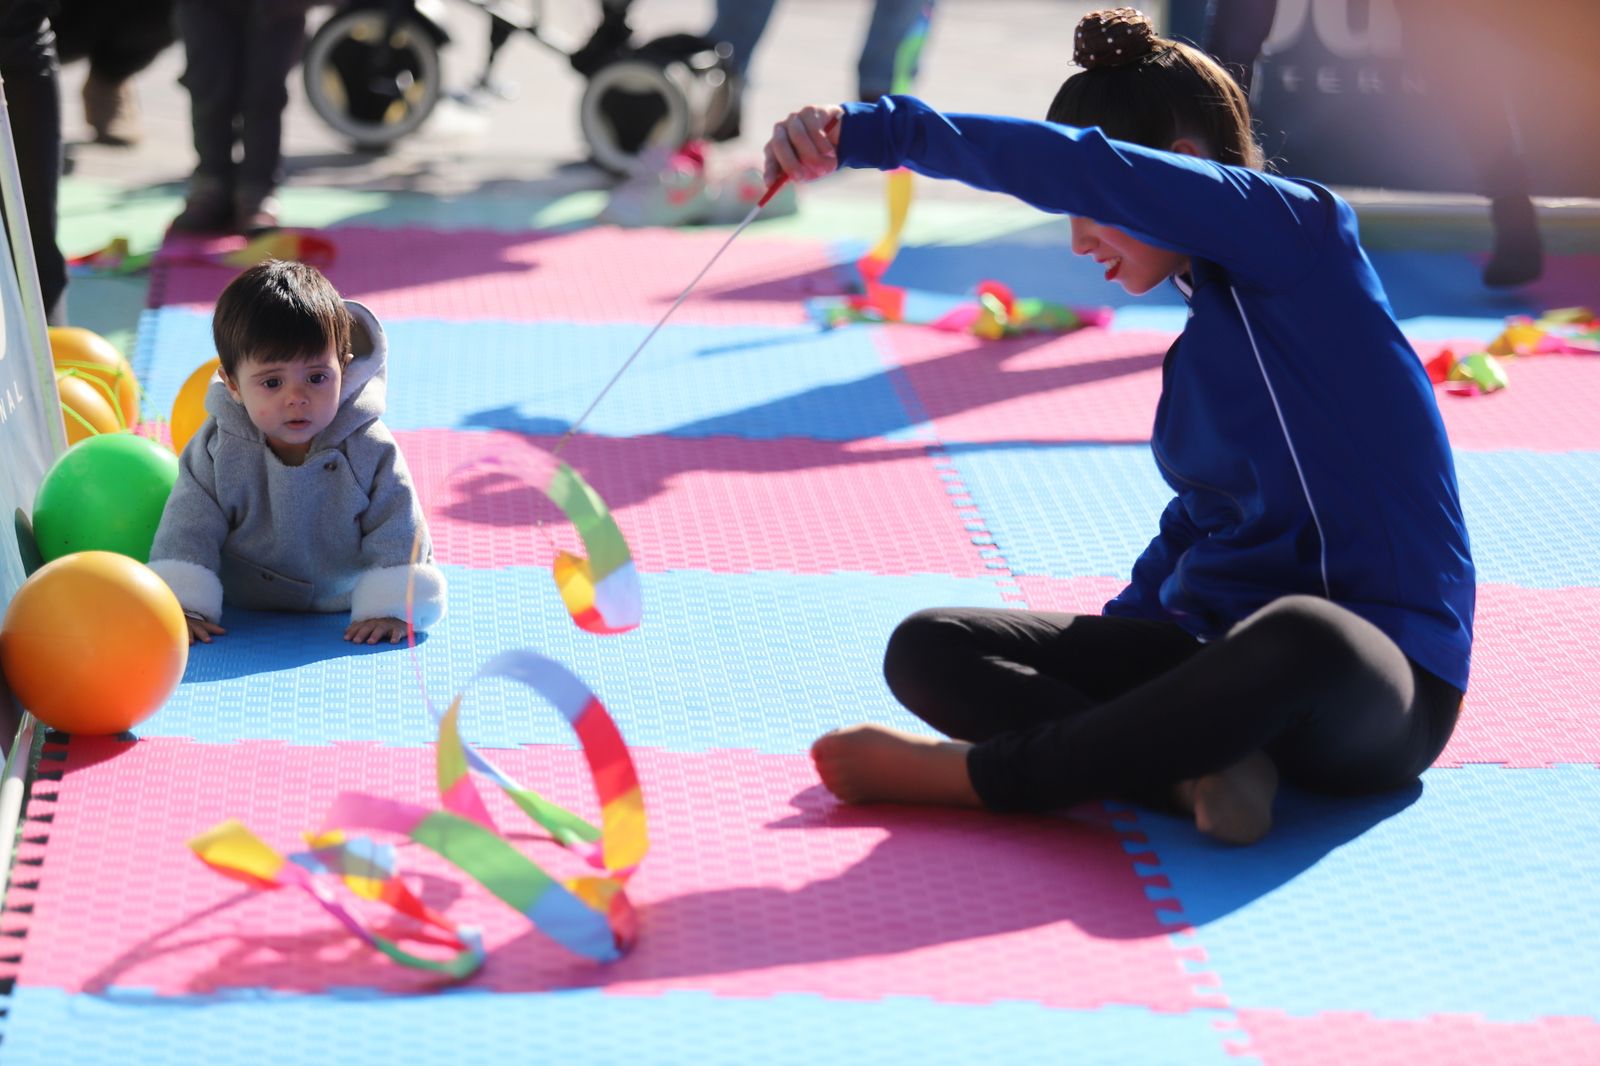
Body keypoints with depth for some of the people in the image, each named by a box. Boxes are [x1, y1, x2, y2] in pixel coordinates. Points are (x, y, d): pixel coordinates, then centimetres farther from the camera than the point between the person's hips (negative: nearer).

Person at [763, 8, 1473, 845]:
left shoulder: (1295, 228, -9)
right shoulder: (1213, 323, 16)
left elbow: (1076, 168, -20)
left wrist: (874, 131, -19)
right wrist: (1097, 655, 16)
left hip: (1379, 684, -9)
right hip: (1221, 649, 9)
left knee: (1301, 638, -46)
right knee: (926, 649, -3)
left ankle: (974, 774, -28)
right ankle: (1194, 773, -25)